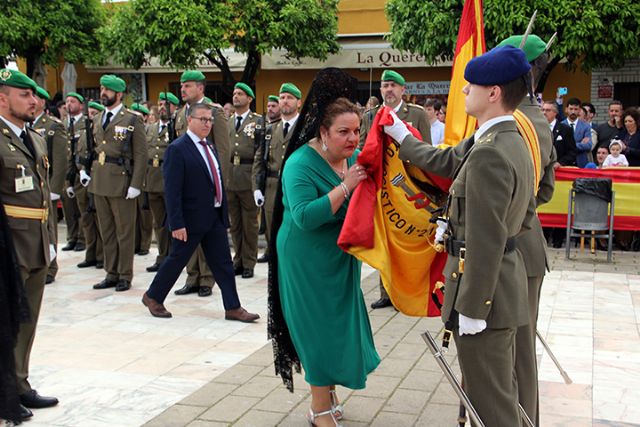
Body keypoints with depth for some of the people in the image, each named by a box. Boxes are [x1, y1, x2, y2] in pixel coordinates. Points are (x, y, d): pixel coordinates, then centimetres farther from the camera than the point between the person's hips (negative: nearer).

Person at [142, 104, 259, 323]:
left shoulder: (210, 147, 12)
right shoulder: (177, 149, -13)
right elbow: (172, 190, -17)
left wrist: (224, 213, 13)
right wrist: (177, 224, -21)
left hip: (215, 217, 7)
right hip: (191, 219, -7)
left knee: (223, 263, 7)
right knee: (177, 260, 7)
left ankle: (233, 307, 12)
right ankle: (152, 296, 26)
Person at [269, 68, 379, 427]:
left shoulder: (356, 157, 0)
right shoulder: (301, 163, -20)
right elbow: (304, 216, -30)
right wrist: (345, 186, -33)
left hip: (342, 255, 7)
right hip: (309, 259, -7)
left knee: (340, 323, 15)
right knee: (321, 326, 1)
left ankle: (327, 393, 35)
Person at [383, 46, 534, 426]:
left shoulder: (489, 155, -24)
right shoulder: (509, 140, 8)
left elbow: (486, 240, -25)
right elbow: (448, 161, 21)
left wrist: (471, 308, -20)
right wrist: (402, 137, 33)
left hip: (486, 290, -10)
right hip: (505, 282, 10)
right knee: (503, 391, 23)